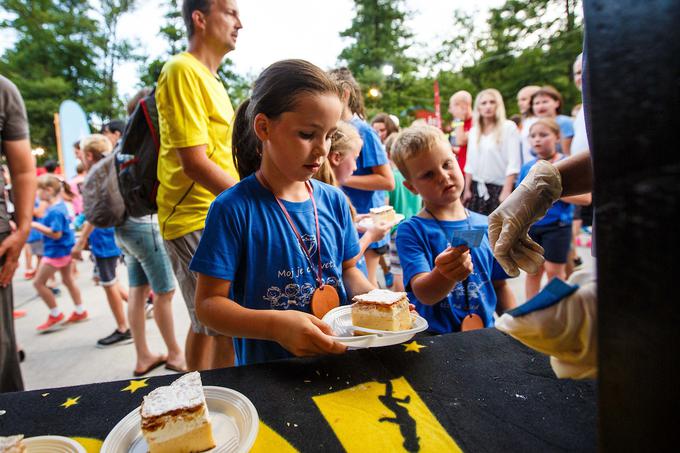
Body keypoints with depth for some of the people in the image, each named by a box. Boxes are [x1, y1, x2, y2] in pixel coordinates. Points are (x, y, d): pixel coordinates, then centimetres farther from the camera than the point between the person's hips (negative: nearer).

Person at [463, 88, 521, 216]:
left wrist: (506, 191, -15)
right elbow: (470, 163, 12)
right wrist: (467, 189, 7)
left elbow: (513, 163, -8)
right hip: (477, 188, 4)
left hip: (500, 188, -4)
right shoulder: (474, 131, 12)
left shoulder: (509, 127, -2)